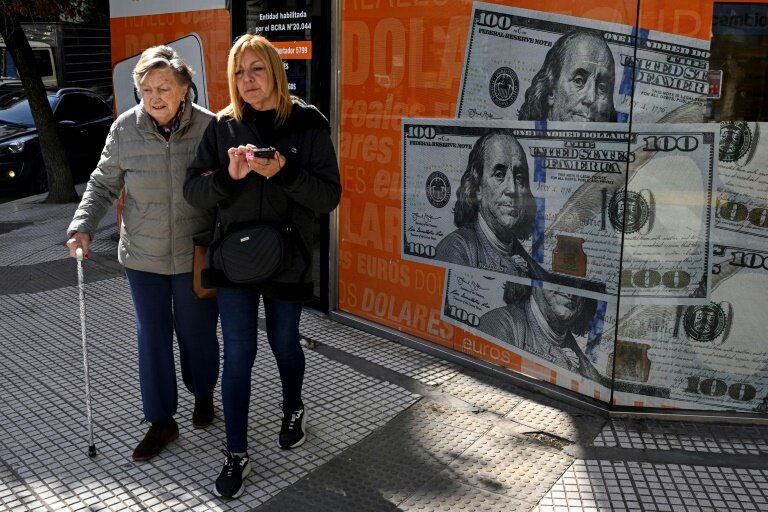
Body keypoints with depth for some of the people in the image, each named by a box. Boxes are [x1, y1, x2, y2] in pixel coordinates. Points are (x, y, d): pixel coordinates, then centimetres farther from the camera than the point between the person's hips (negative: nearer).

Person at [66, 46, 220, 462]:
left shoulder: (209, 127, -13)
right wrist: (83, 226, -9)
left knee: (197, 332, 13)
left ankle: (203, 397, 40)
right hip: (142, 257, 2)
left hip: (195, 255, -2)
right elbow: (103, 185, 3)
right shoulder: (124, 129, -8)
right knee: (152, 337, 8)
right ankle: (161, 420, 23)